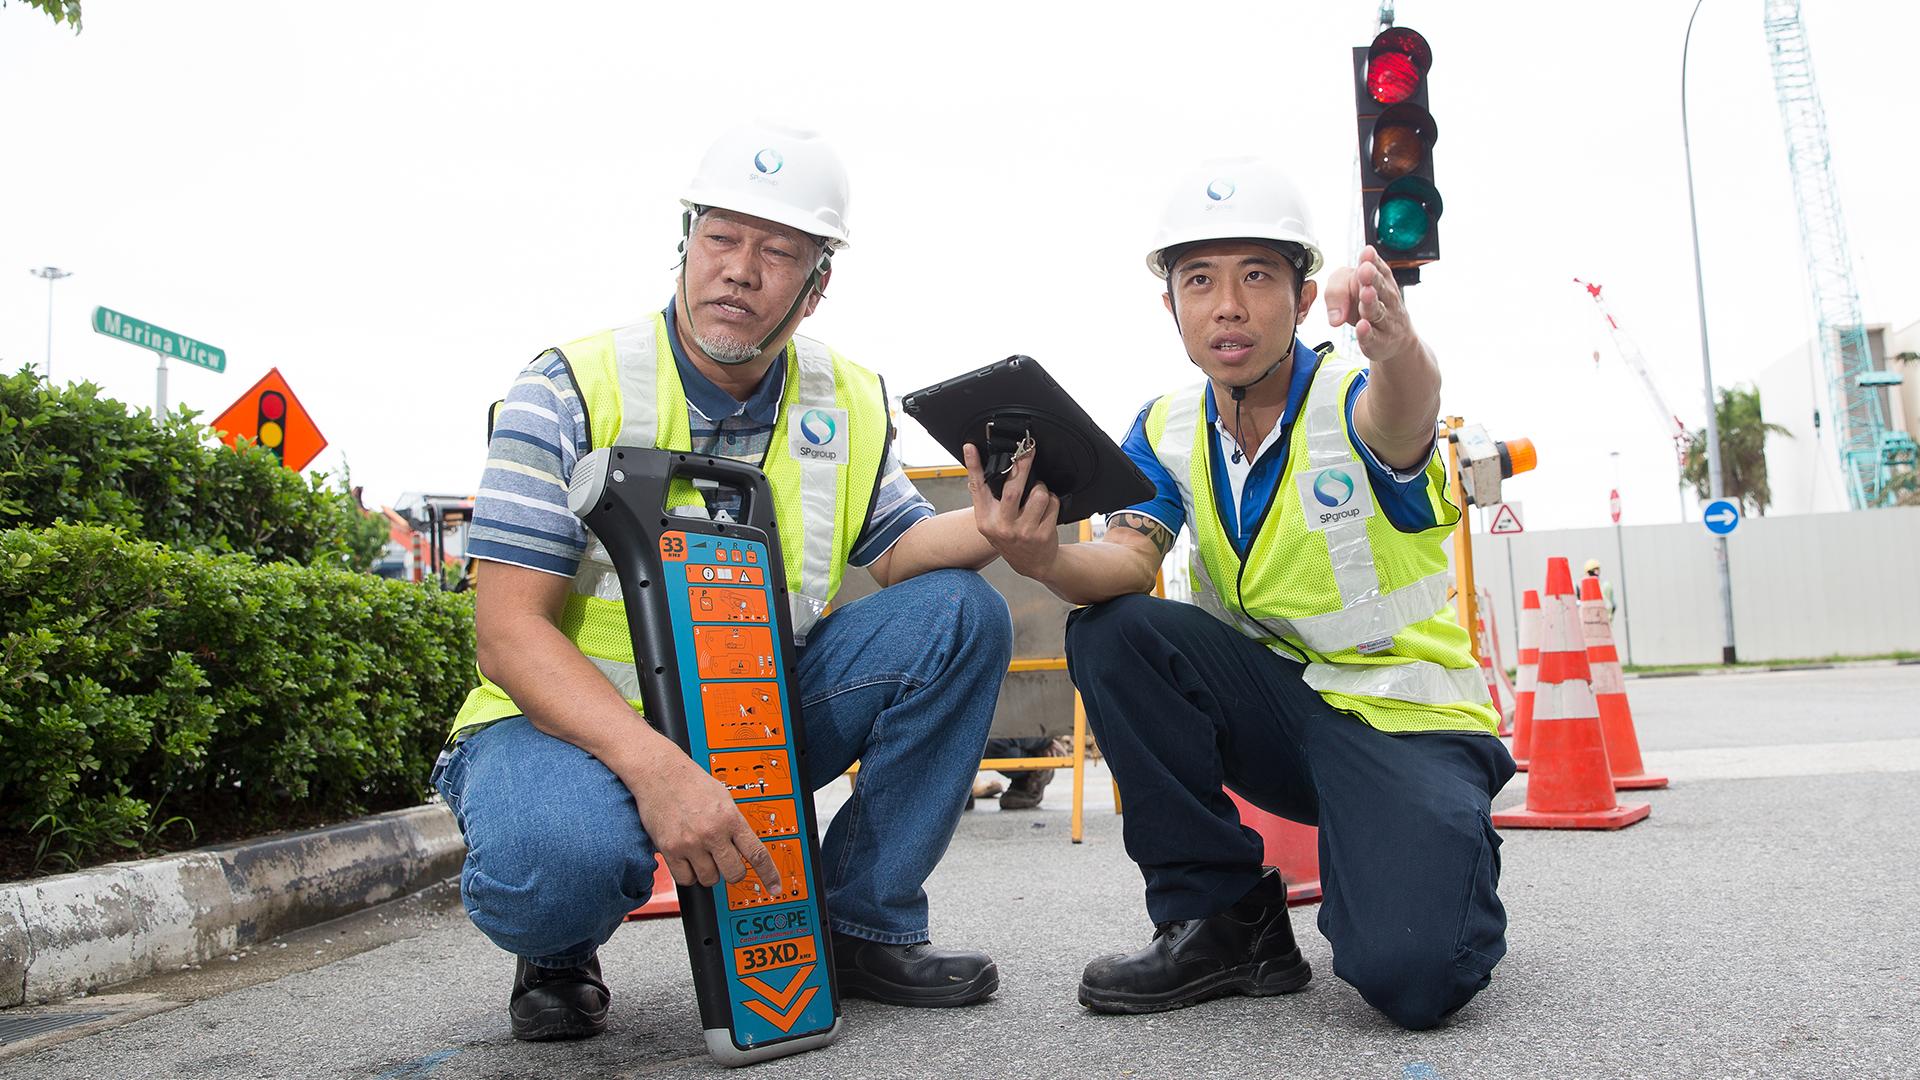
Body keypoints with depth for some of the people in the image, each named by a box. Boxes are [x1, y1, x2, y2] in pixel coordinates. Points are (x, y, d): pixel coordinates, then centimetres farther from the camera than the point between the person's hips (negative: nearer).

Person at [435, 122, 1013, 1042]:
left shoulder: (850, 403, 2)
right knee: (556, 858, -39)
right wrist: (656, 767, -35)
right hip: (579, 722, -4)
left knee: (958, 612, -12)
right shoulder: (573, 390, -14)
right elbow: (508, 632, -19)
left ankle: (861, 924, 1)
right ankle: (558, 952, 3)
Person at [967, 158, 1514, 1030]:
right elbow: (1128, 560, -17)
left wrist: (1396, 347, -66)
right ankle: (1219, 918, -8)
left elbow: (1404, 410, -41)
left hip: (1407, 719, -5)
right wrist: (1042, 559, -41)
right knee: (1111, 633, -23)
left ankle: (1446, 864, 9)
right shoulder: (1167, 429, -1)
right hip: (1277, 703, 5)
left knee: (1408, 975, -29)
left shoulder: (1352, 403, -15)